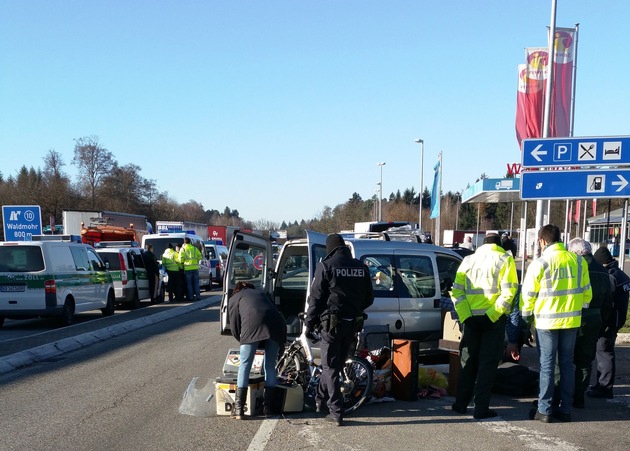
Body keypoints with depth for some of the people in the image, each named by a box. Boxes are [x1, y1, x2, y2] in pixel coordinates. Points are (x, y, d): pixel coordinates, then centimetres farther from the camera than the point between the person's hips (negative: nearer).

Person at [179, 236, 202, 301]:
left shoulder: (183, 249, -1)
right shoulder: (194, 248, 8)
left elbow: (181, 259, -8)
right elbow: (200, 256, 6)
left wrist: (183, 262, 12)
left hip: (187, 268, -3)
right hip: (195, 267, 3)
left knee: (189, 283, 3)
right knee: (196, 282, 9)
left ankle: (190, 296, 2)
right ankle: (197, 296, 7)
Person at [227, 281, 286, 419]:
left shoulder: (235, 298, 28)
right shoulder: (261, 294, 40)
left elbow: (234, 327, 20)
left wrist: (242, 340, 37)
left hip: (253, 324, -3)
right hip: (277, 323, 4)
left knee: (245, 365, 5)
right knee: (270, 366, 14)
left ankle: (238, 409, 1)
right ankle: (268, 407, 13)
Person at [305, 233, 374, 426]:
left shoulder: (326, 266, -8)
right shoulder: (360, 267, 8)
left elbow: (315, 298, -9)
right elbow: (369, 298, 13)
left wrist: (309, 323, -2)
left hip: (332, 322, -5)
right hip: (352, 323, 5)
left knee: (331, 368, 1)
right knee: (336, 365, 18)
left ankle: (337, 413, -2)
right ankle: (320, 399, 32)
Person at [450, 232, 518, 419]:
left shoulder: (469, 260, 11)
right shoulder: (505, 259, 0)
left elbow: (457, 290, 3)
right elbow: (508, 291, -13)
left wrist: (465, 315, -3)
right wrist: (493, 314, -15)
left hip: (471, 318, 4)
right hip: (493, 319, -3)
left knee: (468, 360, 14)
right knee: (488, 362, 1)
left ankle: (461, 404, 19)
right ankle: (481, 408, -1)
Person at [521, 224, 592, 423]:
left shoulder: (539, 263, -10)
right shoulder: (578, 261, 1)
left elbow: (528, 294, -6)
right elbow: (586, 291, 9)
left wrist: (526, 315, 11)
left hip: (546, 321, -3)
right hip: (571, 320, 4)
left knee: (547, 366, 3)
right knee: (567, 364, 12)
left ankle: (544, 410, 5)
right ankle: (565, 409, 16)